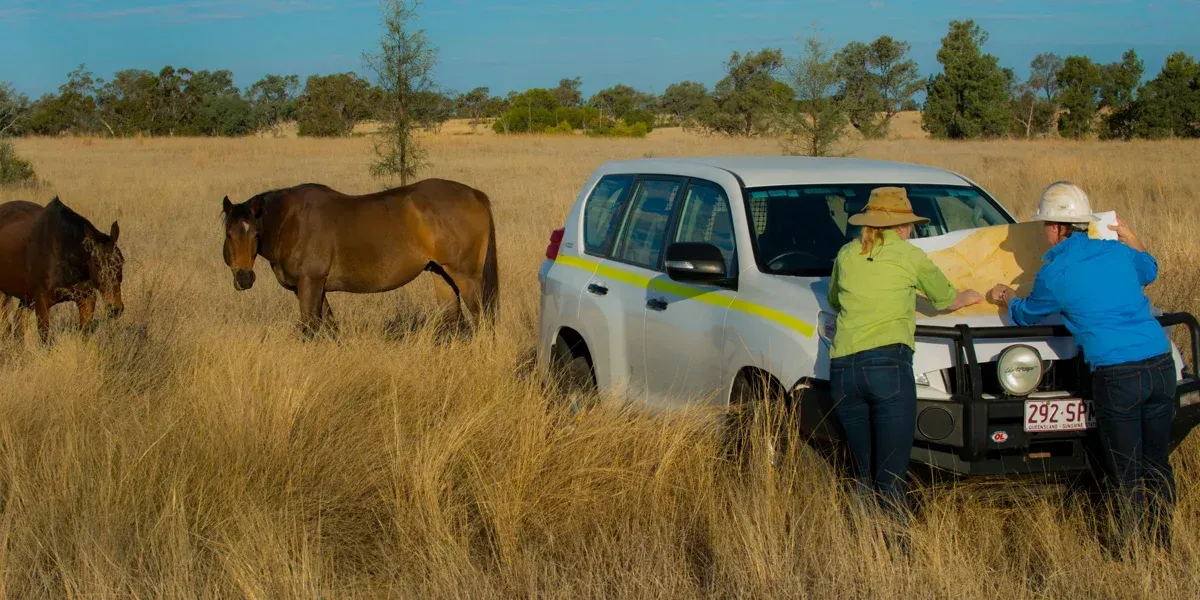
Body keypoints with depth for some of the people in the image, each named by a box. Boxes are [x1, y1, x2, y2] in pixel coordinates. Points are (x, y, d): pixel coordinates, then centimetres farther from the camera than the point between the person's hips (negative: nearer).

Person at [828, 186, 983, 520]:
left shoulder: (846, 255, 18)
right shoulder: (910, 256, 9)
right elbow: (945, 299, 26)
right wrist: (968, 298, 48)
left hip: (842, 368, 4)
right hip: (888, 364, -4)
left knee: (863, 476, 13)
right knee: (891, 480, -8)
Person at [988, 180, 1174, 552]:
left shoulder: (1054, 273, -3)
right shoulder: (1117, 251, 11)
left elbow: (1027, 315, 17)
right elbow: (1149, 271, 36)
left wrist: (1005, 298, 37)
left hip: (1117, 376, -5)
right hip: (1161, 366, 5)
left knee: (1126, 473, 4)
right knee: (1157, 465, 16)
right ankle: (1165, 543, 22)